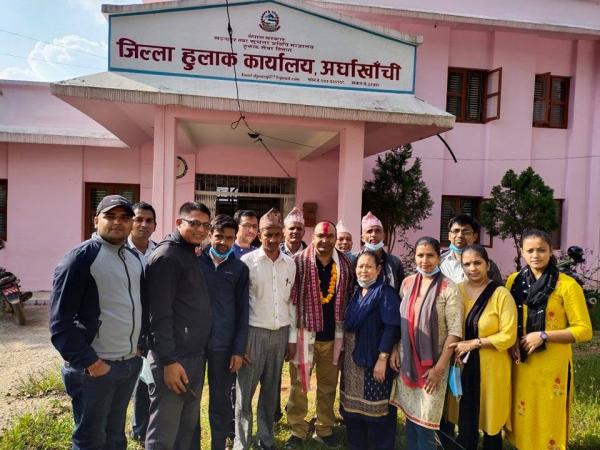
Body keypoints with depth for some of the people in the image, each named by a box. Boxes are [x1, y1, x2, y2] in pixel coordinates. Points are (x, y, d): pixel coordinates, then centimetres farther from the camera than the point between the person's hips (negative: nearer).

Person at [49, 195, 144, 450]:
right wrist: (88, 360, -18)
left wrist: (140, 343, 10)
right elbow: (60, 321, -16)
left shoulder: (134, 258, 10)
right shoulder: (81, 257, -13)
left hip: (131, 363, 7)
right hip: (95, 367, -6)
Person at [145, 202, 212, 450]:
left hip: (195, 356, 9)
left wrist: (200, 352, 15)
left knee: (188, 427, 18)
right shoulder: (165, 256, -14)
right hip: (175, 359, -9)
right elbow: (159, 314, -19)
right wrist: (169, 361, -21)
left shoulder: (192, 255, 13)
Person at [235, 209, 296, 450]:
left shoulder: (290, 264, 5)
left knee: (271, 392, 15)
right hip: (254, 332, -4)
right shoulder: (247, 262, -7)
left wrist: (293, 336, 11)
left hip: (280, 333, 4)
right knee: (245, 392, 3)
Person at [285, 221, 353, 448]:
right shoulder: (299, 262, -9)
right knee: (299, 385, 8)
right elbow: (290, 301, -8)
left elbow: (348, 300, 10)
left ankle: (325, 429, 33)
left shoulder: (344, 265, 2)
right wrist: (291, 336, -9)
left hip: (333, 336, 3)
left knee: (328, 386, 16)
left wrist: (344, 334, 8)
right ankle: (298, 430, 26)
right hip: (304, 333, -3)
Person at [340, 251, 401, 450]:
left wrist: (382, 359, -22)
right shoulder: (355, 293, 10)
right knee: (353, 405, 15)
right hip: (352, 359, 7)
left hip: (374, 359, -7)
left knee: (376, 408, 4)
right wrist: (345, 355, 11)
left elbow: (391, 327, -18)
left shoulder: (385, 292, -11)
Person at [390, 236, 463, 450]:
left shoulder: (448, 288, -12)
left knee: (425, 421, 3)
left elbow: (455, 330, -13)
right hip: (407, 361, 4)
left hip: (432, 364, -4)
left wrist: (439, 368, -14)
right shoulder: (407, 283, 3)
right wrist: (395, 350, 3)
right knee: (410, 415, 14)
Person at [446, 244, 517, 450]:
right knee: (465, 426, 11)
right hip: (463, 366, 3)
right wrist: (455, 346, -5)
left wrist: (474, 343, -18)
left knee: (490, 423, 13)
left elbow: (508, 336, -14)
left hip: (491, 368, -3)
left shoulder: (501, 294, -11)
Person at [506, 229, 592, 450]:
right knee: (522, 420, 12)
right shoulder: (514, 281, 3)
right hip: (521, 364, 4)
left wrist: (543, 335, -17)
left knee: (548, 421, 6)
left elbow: (584, 330, -9)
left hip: (552, 366, -3)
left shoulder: (567, 285, -9)